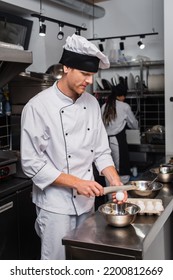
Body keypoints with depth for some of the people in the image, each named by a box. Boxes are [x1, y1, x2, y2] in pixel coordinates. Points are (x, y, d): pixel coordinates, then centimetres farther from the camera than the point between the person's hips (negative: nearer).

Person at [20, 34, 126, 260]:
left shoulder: (92, 103, 2)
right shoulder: (38, 106, -16)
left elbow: (101, 151, 7)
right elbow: (32, 163, -17)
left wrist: (116, 182, -8)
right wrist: (76, 183, -21)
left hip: (87, 200, 6)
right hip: (56, 204, -6)